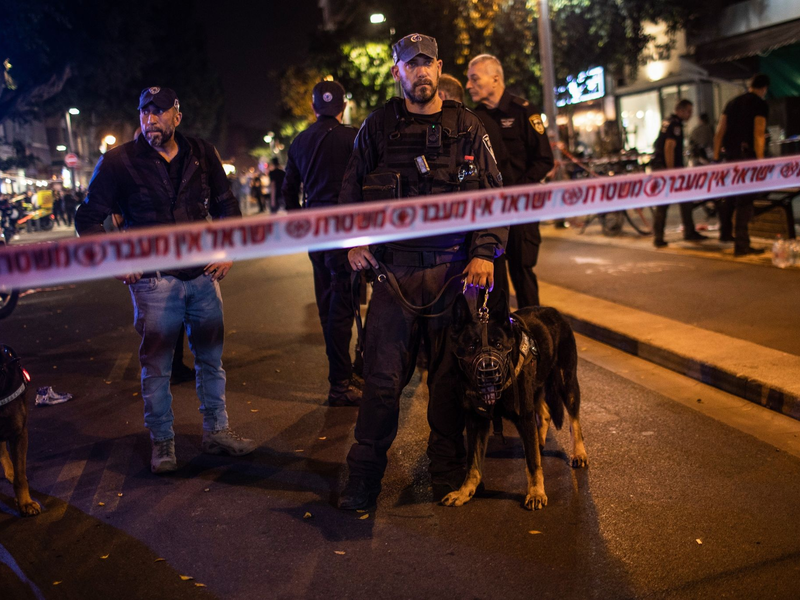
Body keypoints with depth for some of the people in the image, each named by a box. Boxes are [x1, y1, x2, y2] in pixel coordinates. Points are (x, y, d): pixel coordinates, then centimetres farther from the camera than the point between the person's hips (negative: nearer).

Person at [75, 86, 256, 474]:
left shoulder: (202, 155, 6)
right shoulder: (119, 162, -3)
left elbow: (226, 207, 16)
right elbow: (88, 219, 2)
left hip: (203, 276, 3)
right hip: (154, 280, -3)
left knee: (211, 359, 11)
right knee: (156, 366, 2)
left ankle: (216, 432, 26)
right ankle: (162, 443, 17)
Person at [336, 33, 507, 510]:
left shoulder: (467, 127, 6)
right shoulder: (378, 127, 8)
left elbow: (493, 194, 4)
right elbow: (353, 188, 17)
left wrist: (486, 252, -9)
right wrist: (354, 241, 3)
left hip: (453, 266, 0)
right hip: (394, 266, 0)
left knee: (450, 372, 6)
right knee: (383, 375, -1)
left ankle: (449, 471, 21)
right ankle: (365, 475, 12)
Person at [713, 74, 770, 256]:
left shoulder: (733, 102, 15)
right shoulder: (760, 104, -5)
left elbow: (719, 133, 12)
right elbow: (759, 134, -16)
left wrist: (716, 158, 15)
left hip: (730, 155, 7)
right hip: (747, 155, -7)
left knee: (730, 196, 23)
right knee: (745, 200, -7)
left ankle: (725, 233, 37)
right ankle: (741, 245, -9)